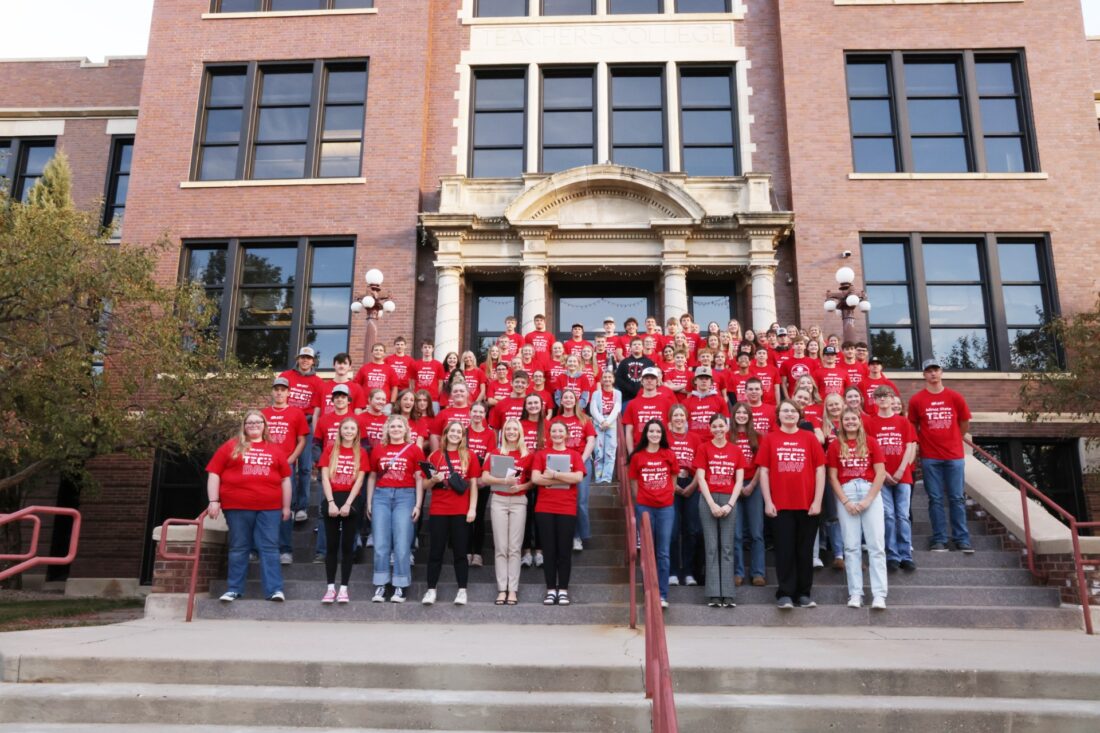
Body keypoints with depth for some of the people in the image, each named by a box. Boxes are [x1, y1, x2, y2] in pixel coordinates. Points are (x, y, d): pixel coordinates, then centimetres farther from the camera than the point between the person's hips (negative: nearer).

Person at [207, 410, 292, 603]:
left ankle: (274, 589, -1)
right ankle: (234, 589, 15)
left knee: (269, 548, 0)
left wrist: (286, 506, 10)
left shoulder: (275, 450, 12)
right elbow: (214, 473, 5)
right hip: (237, 507, -1)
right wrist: (213, 501, -3)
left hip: (269, 507, 1)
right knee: (238, 548, 7)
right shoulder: (231, 446, 8)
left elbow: (285, 479, 13)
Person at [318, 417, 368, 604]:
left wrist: (347, 504, -11)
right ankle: (330, 588, 7)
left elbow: (359, 480, -2)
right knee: (332, 545, 3)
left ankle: (344, 588, 7)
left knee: (347, 546, 2)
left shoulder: (361, 453, 4)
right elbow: (325, 478, 0)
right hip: (332, 500, 0)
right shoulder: (330, 450, 6)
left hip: (352, 501, 0)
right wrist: (331, 502, -11)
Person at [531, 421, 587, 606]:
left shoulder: (574, 455, 9)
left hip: (567, 509, 0)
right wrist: (565, 479, -10)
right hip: (544, 508, 0)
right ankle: (551, 589, 8)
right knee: (549, 550, 2)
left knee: (564, 550, 1)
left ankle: (563, 590, 7)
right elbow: (535, 478, -6)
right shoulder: (541, 454, 9)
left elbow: (578, 477, -8)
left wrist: (553, 474, -11)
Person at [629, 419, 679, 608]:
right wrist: (639, 503, 4)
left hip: (665, 507, 1)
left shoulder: (669, 455, 4)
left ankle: (662, 595, 6)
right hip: (644, 507, 0)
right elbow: (633, 483, 7)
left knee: (663, 553, 1)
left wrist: (668, 497, 6)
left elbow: (673, 481, 12)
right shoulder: (637, 456, 2)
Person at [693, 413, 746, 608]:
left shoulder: (736, 450, 9)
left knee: (727, 547, 2)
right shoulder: (703, 448, 4)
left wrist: (729, 504, -7)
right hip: (709, 500, -2)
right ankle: (714, 595, 0)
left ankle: (728, 595, 3)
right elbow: (700, 478, -2)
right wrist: (712, 504, -10)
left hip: (729, 500, 2)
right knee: (712, 547, -1)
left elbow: (739, 480, 5)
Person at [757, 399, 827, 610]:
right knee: (785, 550, 3)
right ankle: (785, 594, 8)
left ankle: (804, 593, 18)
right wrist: (768, 501, -4)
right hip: (780, 505, -1)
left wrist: (817, 501, -3)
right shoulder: (769, 439, 3)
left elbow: (820, 470, 3)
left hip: (807, 504, 1)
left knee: (805, 550, 9)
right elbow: (763, 471, 2)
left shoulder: (809, 438, 4)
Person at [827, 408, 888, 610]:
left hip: (870, 493, 0)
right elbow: (833, 477, 4)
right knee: (851, 546, 2)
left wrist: (868, 499, -8)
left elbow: (880, 473, 0)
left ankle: (879, 594, -3)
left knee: (876, 544, -4)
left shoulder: (871, 442, 5)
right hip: (846, 494, 0)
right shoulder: (835, 445, 6)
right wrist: (846, 502, -6)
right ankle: (855, 593, 6)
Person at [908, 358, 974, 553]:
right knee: (935, 499, 3)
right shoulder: (916, 400, -1)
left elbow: (965, 423, 12)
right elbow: (913, 428, 7)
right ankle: (939, 540, 8)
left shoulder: (955, 397, 2)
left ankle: (962, 540, 11)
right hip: (929, 458, -1)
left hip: (954, 456, 1)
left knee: (957, 498, 5)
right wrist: (919, 448, 5)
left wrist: (953, 440, 15)